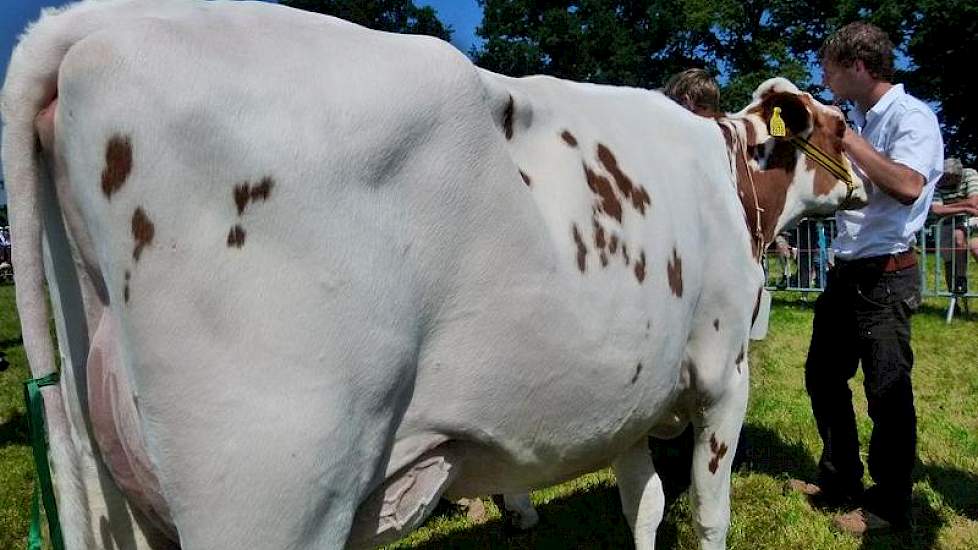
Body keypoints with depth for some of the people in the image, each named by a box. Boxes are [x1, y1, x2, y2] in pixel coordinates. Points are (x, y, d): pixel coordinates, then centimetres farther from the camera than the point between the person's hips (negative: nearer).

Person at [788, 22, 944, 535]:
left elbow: (908, 186, -30)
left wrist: (843, 136, -23)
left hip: (886, 274, -9)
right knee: (823, 376, 15)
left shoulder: (911, 116, -12)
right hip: (846, 270, 9)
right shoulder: (857, 118, 12)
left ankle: (889, 505, 18)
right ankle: (840, 477, 31)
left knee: (887, 391, 2)